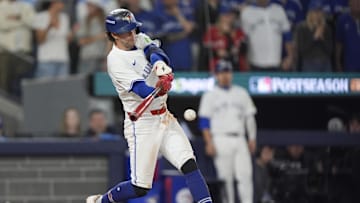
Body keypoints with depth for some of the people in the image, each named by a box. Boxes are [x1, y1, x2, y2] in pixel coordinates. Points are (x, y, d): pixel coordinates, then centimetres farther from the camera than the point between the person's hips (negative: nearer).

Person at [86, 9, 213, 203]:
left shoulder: (140, 40, 7)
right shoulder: (116, 60, -14)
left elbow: (155, 52, -14)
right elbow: (139, 89, -26)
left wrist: (159, 63, -37)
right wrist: (158, 90, -46)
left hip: (164, 117, 6)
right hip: (141, 123, -6)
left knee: (189, 164, -11)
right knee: (140, 187, -3)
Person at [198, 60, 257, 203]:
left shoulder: (241, 93, 16)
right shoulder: (210, 96, 5)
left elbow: (250, 117, 17)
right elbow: (204, 121, 0)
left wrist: (252, 138, 9)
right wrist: (209, 143, -10)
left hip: (240, 140, 3)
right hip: (221, 141, -3)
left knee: (245, 175, -8)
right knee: (225, 177, -4)